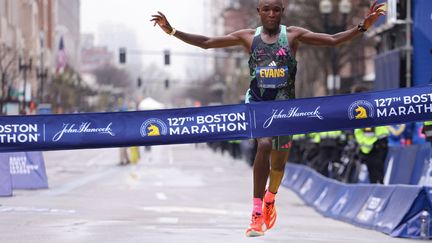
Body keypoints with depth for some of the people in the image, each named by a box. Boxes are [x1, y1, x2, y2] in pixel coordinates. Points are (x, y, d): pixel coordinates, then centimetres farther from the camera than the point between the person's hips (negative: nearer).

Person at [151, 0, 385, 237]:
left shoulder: (293, 35, 0)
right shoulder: (248, 37, 1)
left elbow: (333, 40, -3)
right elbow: (206, 42, 2)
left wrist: (362, 27, -15)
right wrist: (172, 31, -6)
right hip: (257, 101, -1)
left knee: (278, 162, 9)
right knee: (264, 144, -28)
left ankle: (269, 199, 44)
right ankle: (257, 212, -24)